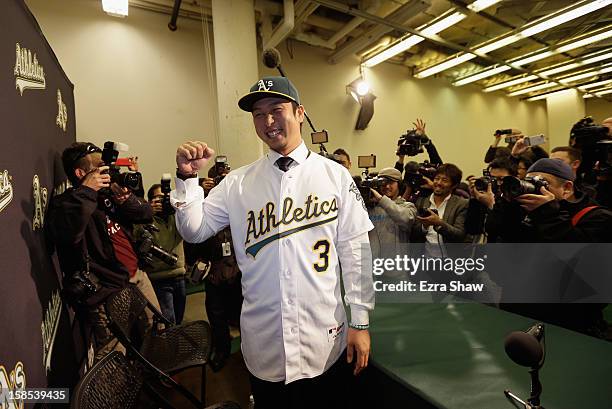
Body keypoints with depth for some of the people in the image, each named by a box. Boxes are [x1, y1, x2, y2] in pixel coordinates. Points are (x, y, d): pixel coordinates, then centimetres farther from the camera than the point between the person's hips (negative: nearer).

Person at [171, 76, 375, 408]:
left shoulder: (335, 175, -5)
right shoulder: (237, 183, 0)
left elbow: (355, 250, -4)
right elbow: (194, 231, 3)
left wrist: (360, 321, -2)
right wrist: (187, 178, -11)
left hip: (324, 340, -1)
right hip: (262, 342, 2)